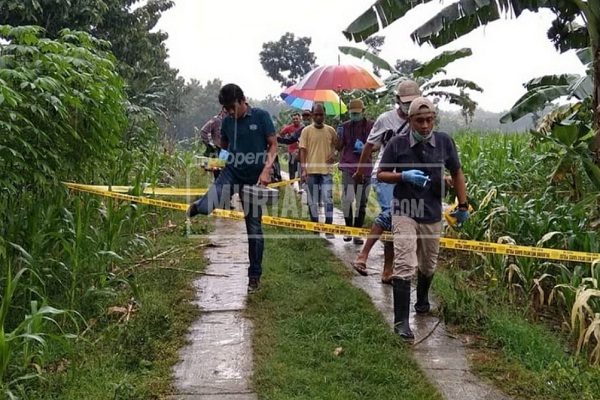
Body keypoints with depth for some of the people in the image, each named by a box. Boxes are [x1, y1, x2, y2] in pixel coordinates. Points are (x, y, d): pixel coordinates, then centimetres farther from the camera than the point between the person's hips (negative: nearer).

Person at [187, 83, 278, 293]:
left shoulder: (261, 116, -6)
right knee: (206, 206, -28)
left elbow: (273, 144, -5)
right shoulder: (227, 121, 5)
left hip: (254, 178, -2)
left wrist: (266, 170, -16)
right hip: (231, 173, 2)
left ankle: (255, 276, 18)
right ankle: (198, 206, 12)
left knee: (254, 227, 5)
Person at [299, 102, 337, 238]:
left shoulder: (330, 130, 5)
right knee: (312, 201, 7)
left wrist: (333, 153, 1)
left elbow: (337, 144, 22)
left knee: (328, 199, -5)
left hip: (326, 170, 0)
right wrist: (303, 169, -9)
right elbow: (303, 151, -2)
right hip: (311, 170, 0)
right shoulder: (306, 130, 0)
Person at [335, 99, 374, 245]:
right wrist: (340, 136, -10)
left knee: (361, 202, 5)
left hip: (365, 168, 0)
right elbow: (338, 147, 9)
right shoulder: (345, 126, 7)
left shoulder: (371, 125, 2)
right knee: (346, 199, -7)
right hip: (348, 168, 1)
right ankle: (348, 229, 13)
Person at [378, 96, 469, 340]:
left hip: (432, 214, 3)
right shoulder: (397, 144, -10)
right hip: (405, 212, -3)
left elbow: (456, 173, 7)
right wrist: (404, 176, -20)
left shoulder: (444, 141, -5)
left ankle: (422, 298, 48)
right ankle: (401, 321, -8)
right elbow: (381, 175, -2)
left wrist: (463, 206, 8)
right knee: (404, 265, -12)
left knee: (428, 265, 20)